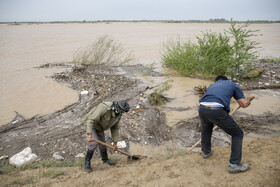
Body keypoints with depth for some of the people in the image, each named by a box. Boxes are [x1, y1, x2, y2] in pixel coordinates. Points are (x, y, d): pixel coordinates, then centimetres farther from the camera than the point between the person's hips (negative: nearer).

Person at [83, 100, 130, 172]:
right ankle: (87, 162, -2)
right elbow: (91, 120, -39)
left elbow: (115, 128, -4)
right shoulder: (104, 108, -38)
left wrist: (115, 143, -5)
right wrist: (90, 135, -47)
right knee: (94, 143, -19)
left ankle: (105, 159, 36)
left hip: (100, 127, 7)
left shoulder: (118, 114, -13)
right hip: (91, 124, -7)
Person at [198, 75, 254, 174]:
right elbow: (244, 104, 16)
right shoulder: (232, 84, 23)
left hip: (202, 109, 5)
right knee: (237, 134, 16)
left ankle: (206, 151, 54)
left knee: (206, 129, 38)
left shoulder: (211, 85, 35)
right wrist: (249, 98, 39)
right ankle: (234, 164, 18)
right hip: (217, 111, -5)